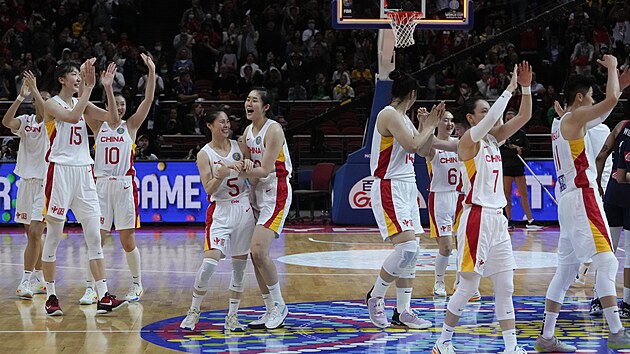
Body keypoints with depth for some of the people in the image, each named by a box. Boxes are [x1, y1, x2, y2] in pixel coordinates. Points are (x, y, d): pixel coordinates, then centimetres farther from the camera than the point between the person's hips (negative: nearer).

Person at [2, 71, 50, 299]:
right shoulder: (25, 121, 6)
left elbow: (47, 113, -27)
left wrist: (35, 90, -27)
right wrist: (21, 97, -21)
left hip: (44, 183, -5)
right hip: (26, 181, 5)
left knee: (35, 233, -14)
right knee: (32, 234, 11)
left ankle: (26, 281, -18)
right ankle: (39, 281, 21)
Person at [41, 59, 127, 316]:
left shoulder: (83, 104, 14)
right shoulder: (52, 104, -4)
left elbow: (113, 118, 4)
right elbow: (72, 116, -24)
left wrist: (108, 88, -5)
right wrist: (89, 88, -19)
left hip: (83, 171, 6)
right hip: (60, 170, -6)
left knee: (94, 236, 0)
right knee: (53, 237, 0)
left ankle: (104, 297, -2)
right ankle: (51, 297, 8)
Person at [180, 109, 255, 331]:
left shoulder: (238, 146, 8)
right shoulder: (205, 155, -4)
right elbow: (209, 188, -13)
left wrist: (247, 163, -6)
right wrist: (223, 171, -28)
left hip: (244, 209, 4)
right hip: (220, 211, -4)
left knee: (239, 267, 5)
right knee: (209, 262, -17)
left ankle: (232, 316, 12)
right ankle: (194, 311, -2)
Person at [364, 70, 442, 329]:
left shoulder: (403, 117, 17)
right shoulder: (389, 115, -12)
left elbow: (423, 151, 23)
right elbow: (411, 145, -20)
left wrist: (431, 125, 15)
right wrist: (429, 126, -6)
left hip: (407, 187, 10)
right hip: (390, 188, -10)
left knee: (410, 253, 7)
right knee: (407, 248, -19)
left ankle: (402, 311, 10)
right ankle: (375, 296, -2)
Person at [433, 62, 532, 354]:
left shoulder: (493, 138, 14)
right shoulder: (468, 140, -8)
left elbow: (524, 116, 10)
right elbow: (492, 120, -25)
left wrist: (526, 88, -3)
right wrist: (510, 88, -21)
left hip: (498, 218, 8)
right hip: (477, 217, -8)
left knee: (505, 286, 4)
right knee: (469, 284, -4)